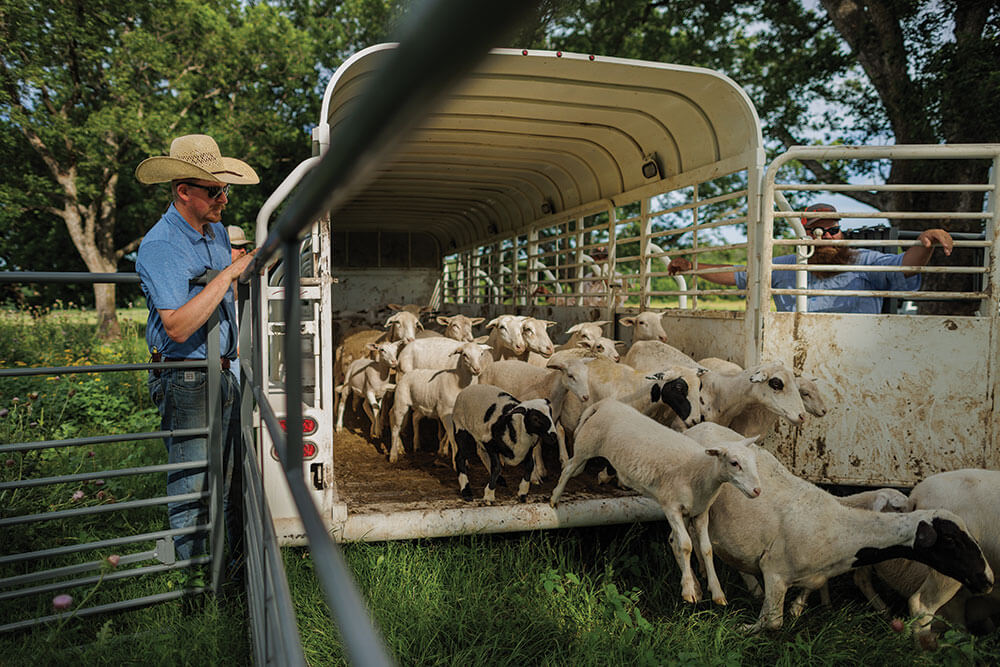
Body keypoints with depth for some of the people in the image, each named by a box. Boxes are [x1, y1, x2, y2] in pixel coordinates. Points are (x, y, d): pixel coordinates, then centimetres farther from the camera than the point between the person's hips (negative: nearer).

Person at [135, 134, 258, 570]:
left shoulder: (217, 231, 9)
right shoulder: (159, 246, -18)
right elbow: (178, 326, -29)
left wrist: (230, 343, 19)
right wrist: (228, 274, -27)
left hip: (222, 374, 8)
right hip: (185, 381, -8)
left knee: (231, 478, 16)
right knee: (191, 486, 1)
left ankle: (236, 561, 29)